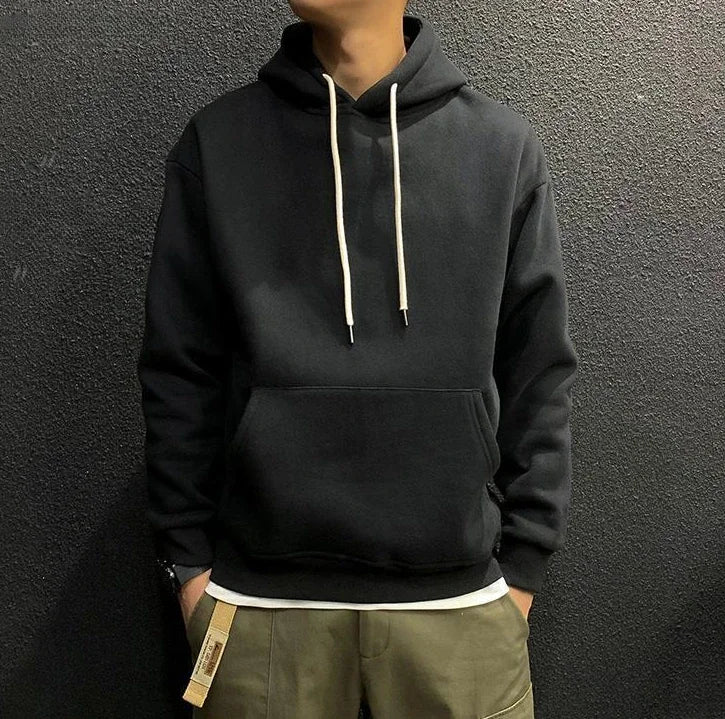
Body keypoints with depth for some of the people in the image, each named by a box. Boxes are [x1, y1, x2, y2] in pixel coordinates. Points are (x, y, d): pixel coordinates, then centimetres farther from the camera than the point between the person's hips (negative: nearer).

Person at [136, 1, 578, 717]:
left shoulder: (505, 146, 2)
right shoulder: (216, 141, 2)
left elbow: (538, 374, 3)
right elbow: (179, 372, 3)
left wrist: (523, 563, 2)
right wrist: (188, 557, 2)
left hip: (457, 594, 1)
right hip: (261, 598, 0)